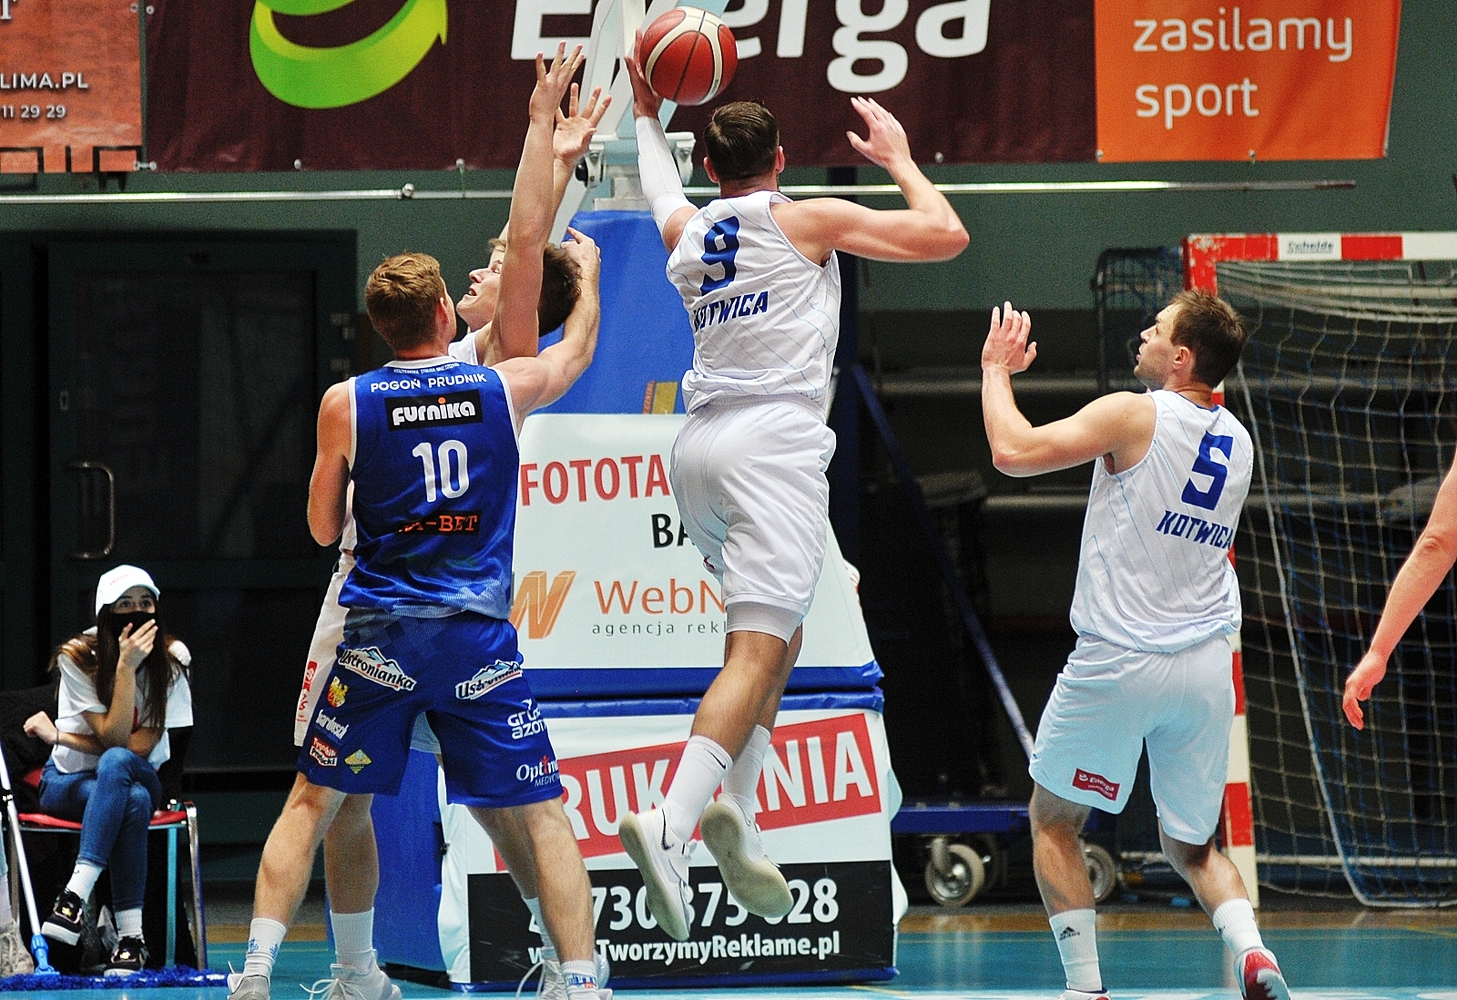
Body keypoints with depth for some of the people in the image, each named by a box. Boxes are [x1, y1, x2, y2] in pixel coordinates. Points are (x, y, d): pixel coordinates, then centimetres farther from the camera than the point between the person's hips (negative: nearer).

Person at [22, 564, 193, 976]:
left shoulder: (171, 659, -9)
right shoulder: (77, 658, -12)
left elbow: (139, 746, -15)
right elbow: (114, 737, -21)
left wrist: (60, 736, -16)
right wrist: (126, 667, -29)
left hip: (141, 776, 1)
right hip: (69, 782, -1)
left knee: (116, 763, -38)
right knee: (134, 801, -38)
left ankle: (75, 896, -46)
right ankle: (130, 935, -44)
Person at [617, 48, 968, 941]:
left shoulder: (687, 233, 18)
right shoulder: (811, 220, 3)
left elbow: (666, 190, 44)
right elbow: (946, 235, 7)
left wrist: (648, 112, 56)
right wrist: (899, 157, 21)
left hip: (700, 447, 6)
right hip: (776, 441, -6)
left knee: (779, 630, 24)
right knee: (757, 649, -16)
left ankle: (738, 808, 8)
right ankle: (673, 821, -37)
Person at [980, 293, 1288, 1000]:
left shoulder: (1135, 415, -10)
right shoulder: (1236, 441, 11)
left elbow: (1013, 451, -16)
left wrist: (997, 370, 0)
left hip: (1118, 663, -5)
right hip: (1205, 669, 6)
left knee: (1054, 822, 14)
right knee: (1191, 845, 17)